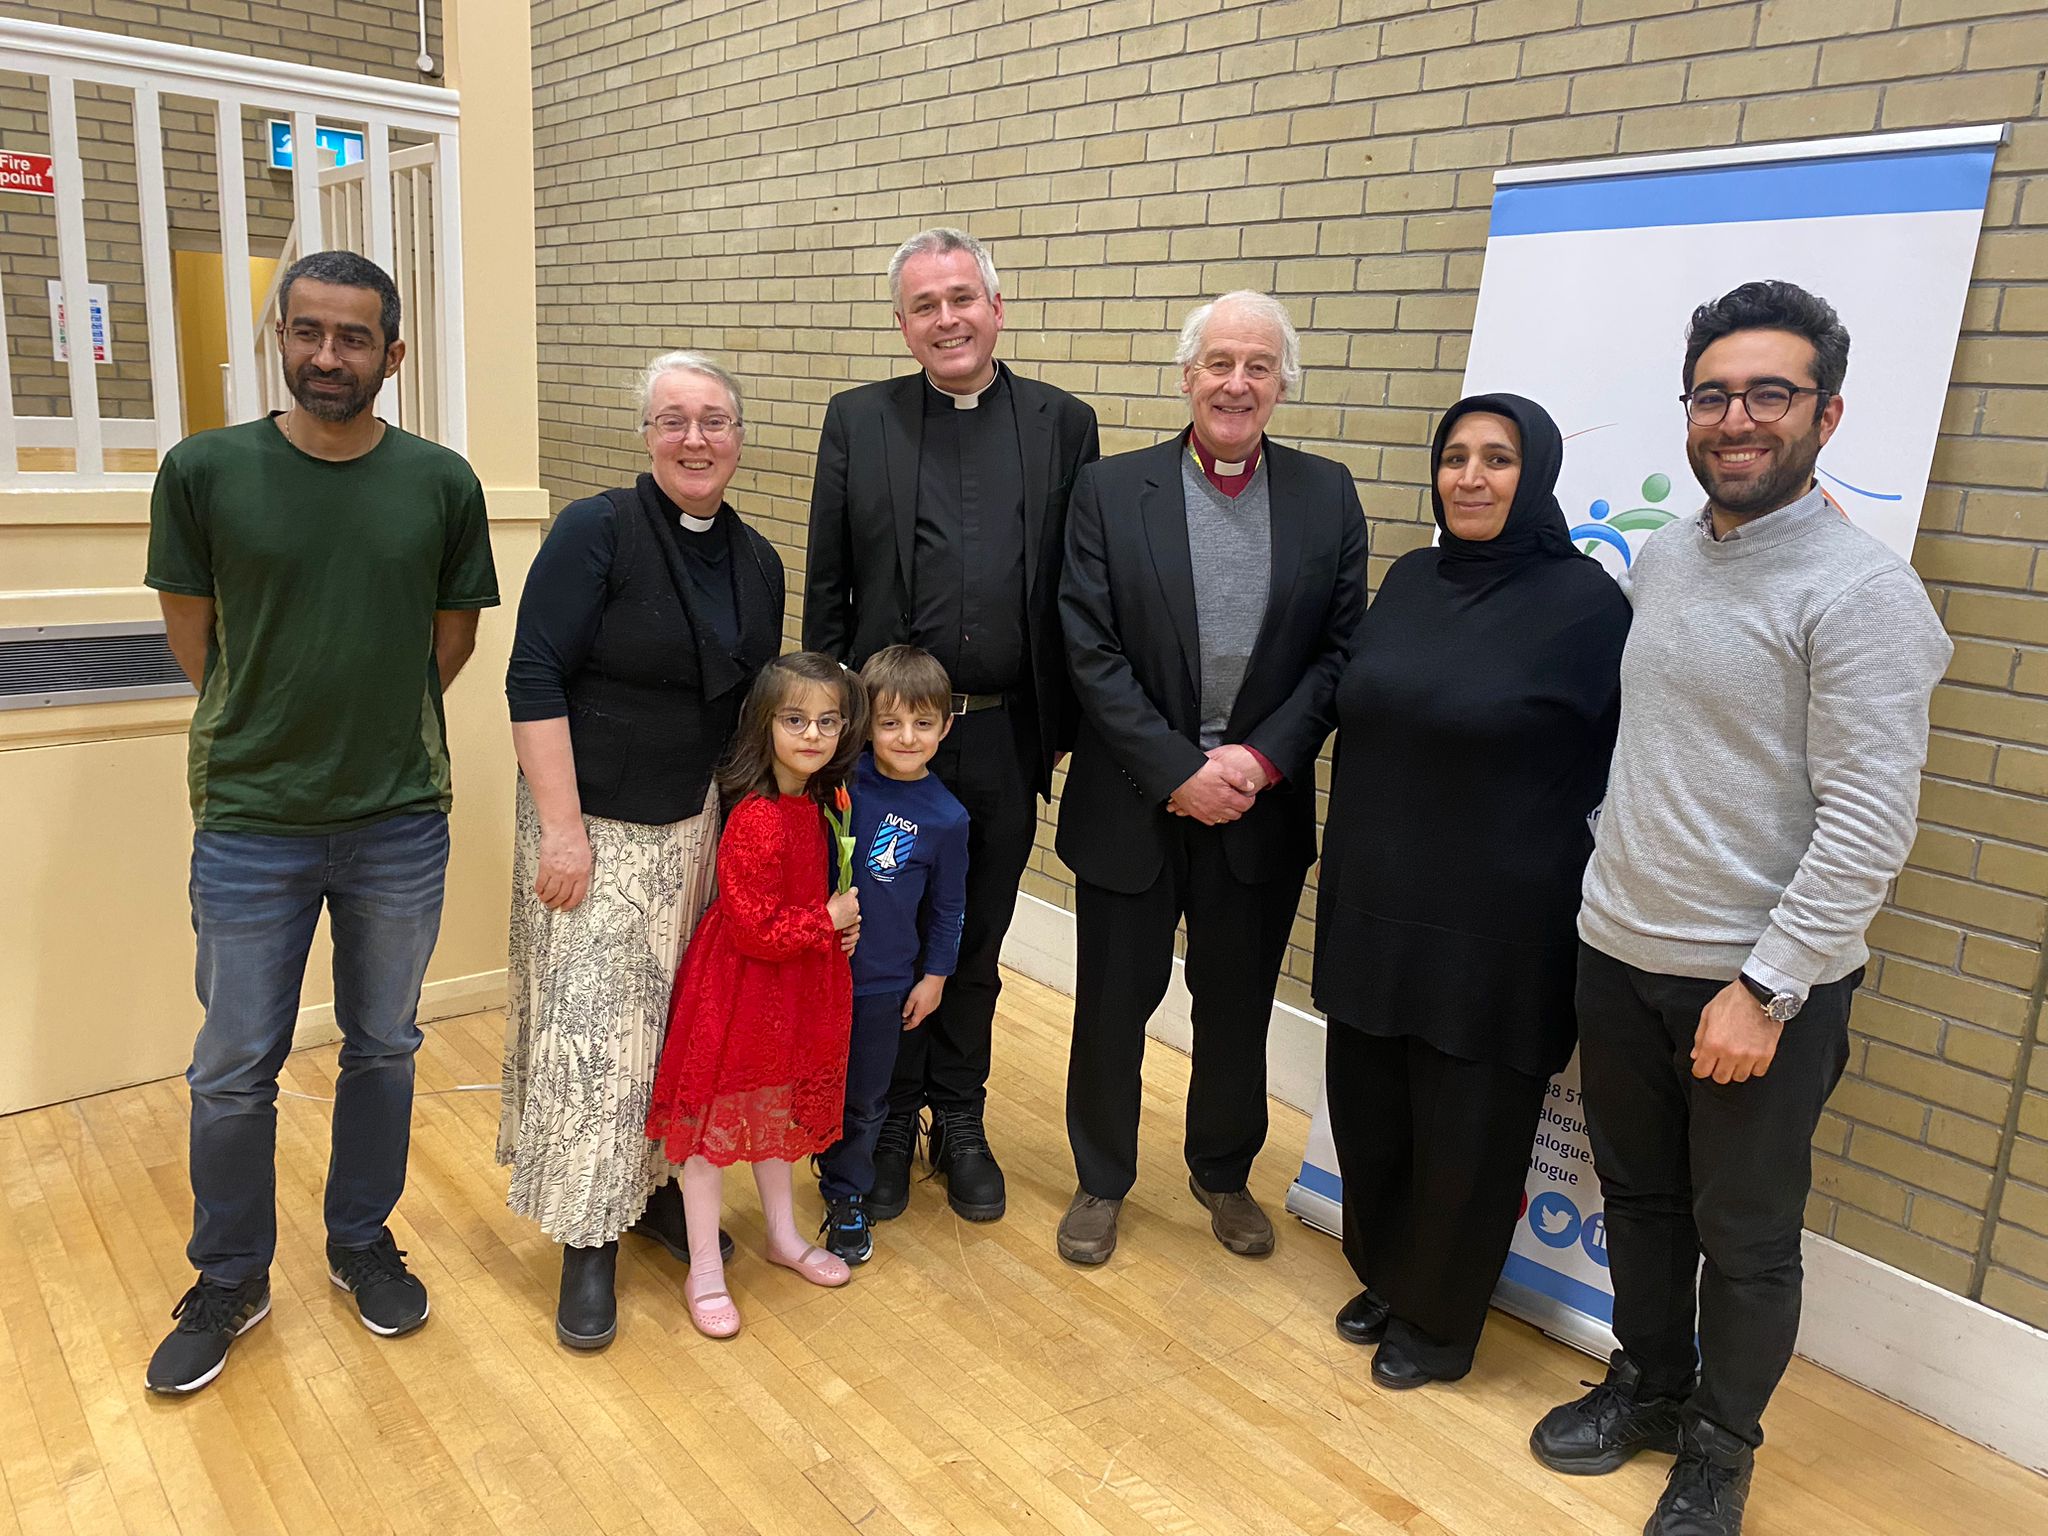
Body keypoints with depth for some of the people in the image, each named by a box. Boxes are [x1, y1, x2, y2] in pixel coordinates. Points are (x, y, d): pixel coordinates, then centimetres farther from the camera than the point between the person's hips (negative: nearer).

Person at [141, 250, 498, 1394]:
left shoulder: (442, 482, -4)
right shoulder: (206, 471, -6)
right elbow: (195, 637, 4)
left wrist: (379, 730, 8)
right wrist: (278, 732, 7)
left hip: (401, 825, 1)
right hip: (251, 826, -1)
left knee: (384, 1049, 16)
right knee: (235, 1071, 10)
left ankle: (364, 1243, 37)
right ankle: (231, 1281, 32)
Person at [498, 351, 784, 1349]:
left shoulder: (756, 564, 5)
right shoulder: (597, 531, -12)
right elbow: (535, 682, -16)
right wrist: (562, 827, -19)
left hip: (694, 825, 5)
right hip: (591, 822, -5)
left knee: (674, 1020, 13)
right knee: (586, 1025, -1)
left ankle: (651, 1186, 33)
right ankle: (588, 1239, 14)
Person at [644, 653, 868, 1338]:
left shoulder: (815, 802, 1)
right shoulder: (755, 821, -27)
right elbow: (755, 930, -27)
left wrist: (840, 921, -1)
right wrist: (830, 919, -16)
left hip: (794, 989, 9)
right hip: (737, 993, -9)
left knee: (776, 1113, 23)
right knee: (714, 1124, 6)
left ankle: (784, 1237, 41)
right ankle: (704, 1273, 20)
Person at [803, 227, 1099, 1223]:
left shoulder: (1062, 423, 3)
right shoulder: (858, 422, 2)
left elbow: (1080, 588, 3)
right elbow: (826, 587, 2)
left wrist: (1065, 719, 0)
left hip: (1003, 739, 1)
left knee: (975, 945, 15)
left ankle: (959, 1122, 34)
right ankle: (888, 1120, 32)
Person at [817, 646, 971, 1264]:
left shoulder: (945, 817, -10)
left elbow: (947, 907, 1)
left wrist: (934, 977, 4)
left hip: (885, 982, 0)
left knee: (864, 1098, 15)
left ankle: (847, 1197, 35)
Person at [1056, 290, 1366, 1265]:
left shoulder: (1326, 497, 2)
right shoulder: (1111, 491, -4)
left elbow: (1340, 652, -1)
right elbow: (1091, 652, -10)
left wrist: (1259, 758, -14)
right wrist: (1178, 771, -16)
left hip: (1261, 807, 2)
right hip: (1133, 802, -1)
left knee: (1237, 1005, 17)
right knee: (1113, 1001, 11)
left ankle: (1223, 1172, 40)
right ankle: (1102, 1180, 34)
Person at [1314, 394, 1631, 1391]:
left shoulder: (1588, 605, -11)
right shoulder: (1411, 580, 5)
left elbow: (1615, 770, -8)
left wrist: (1584, 927, -8)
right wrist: (1344, 880, 12)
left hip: (1494, 927, -5)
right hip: (1375, 909, 6)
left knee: (1466, 1129, 9)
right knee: (1367, 1107, 16)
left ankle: (1440, 1321, 32)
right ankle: (1385, 1277, 40)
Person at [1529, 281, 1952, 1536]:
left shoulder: (1863, 592, -15)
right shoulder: (1660, 560, 6)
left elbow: (1867, 825, -18)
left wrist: (1765, 988, -19)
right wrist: (1616, 890, 11)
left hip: (1759, 984, -6)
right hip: (1619, 956, 6)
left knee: (1747, 1238, 12)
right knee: (1638, 1196, 20)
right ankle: (1648, 1386, 42)